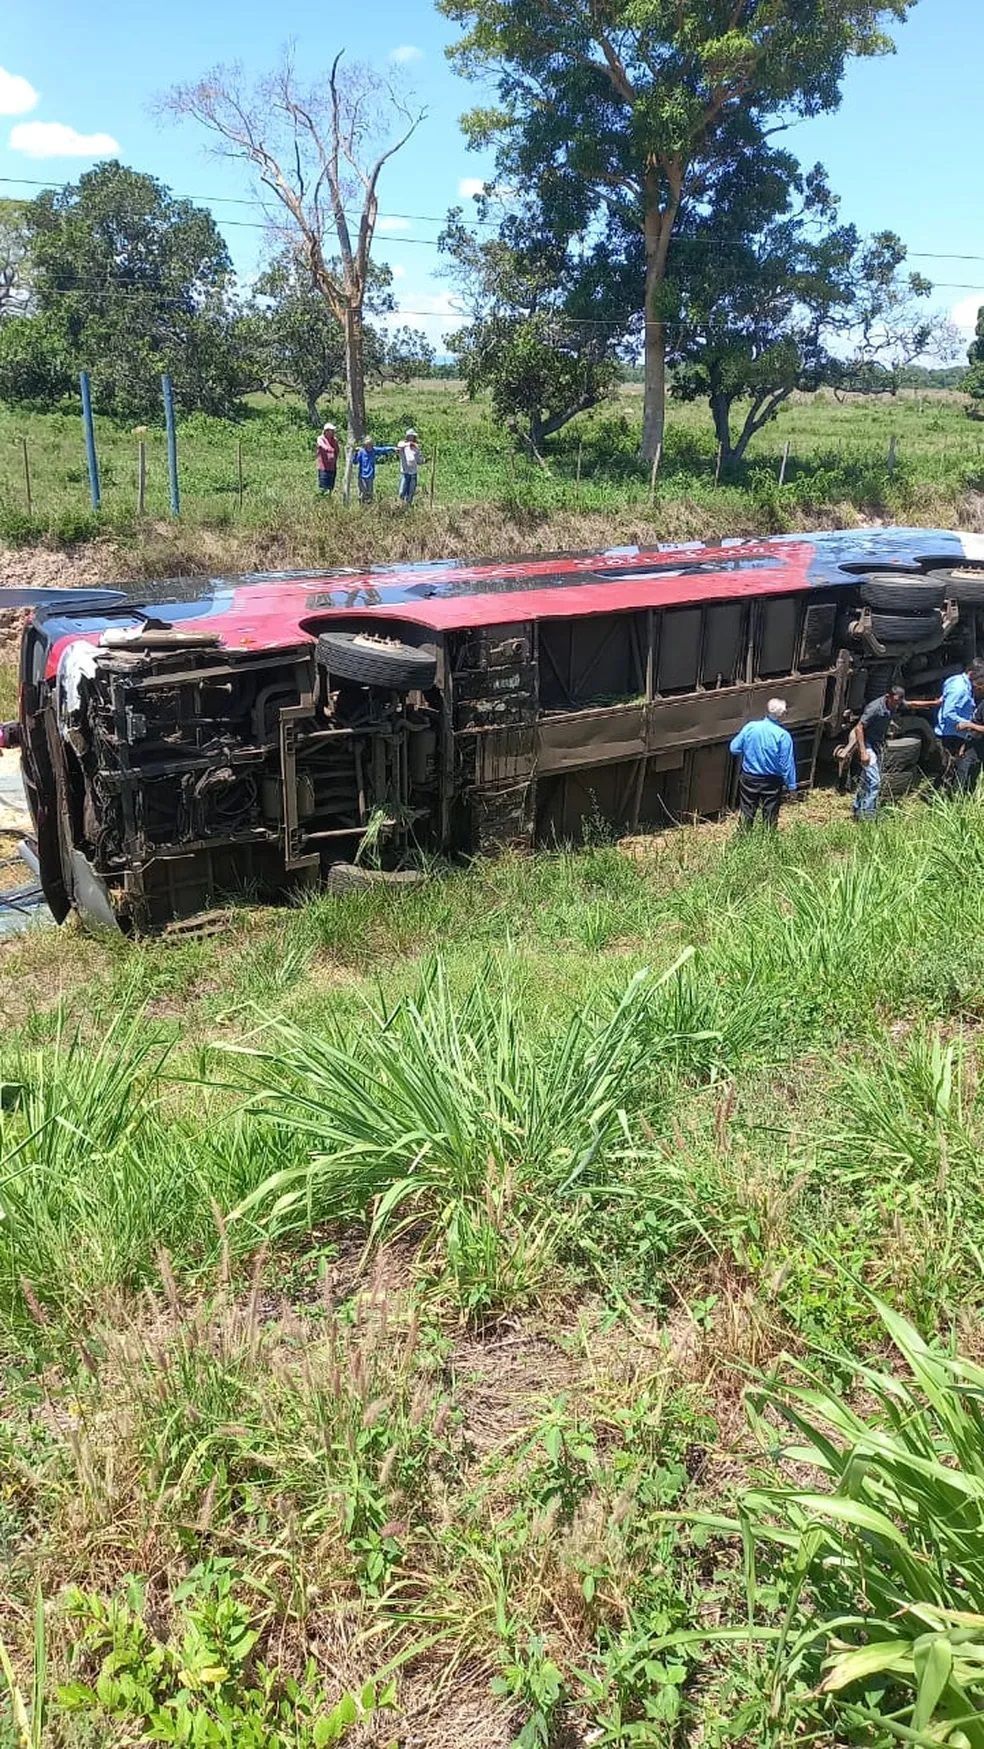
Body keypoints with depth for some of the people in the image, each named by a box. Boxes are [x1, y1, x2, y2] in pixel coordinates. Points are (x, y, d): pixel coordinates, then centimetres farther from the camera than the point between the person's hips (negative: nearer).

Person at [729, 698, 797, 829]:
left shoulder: (750, 727, -12)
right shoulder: (783, 735, -19)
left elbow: (734, 748, -3)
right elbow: (787, 764, -14)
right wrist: (791, 786, -4)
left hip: (748, 778, 2)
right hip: (772, 782, -2)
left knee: (746, 813, 16)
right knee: (770, 815, 14)